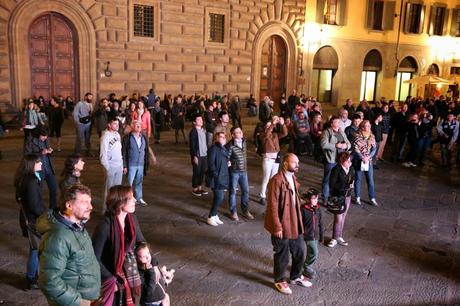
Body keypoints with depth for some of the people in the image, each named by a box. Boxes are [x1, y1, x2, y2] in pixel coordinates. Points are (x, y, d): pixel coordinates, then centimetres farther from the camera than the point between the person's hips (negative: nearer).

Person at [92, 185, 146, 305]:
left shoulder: (131, 218, -7)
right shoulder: (106, 226, -27)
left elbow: (141, 241, 7)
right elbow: (94, 257, -22)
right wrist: (110, 279, -18)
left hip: (130, 274, 6)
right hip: (112, 276, -6)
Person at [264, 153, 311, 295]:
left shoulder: (293, 179, 8)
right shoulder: (277, 180, -21)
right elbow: (273, 206, -21)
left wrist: (299, 221, 18)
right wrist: (277, 227, -20)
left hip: (295, 223, 8)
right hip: (282, 225, -8)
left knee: (300, 251, 19)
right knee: (282, 255, 10)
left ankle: (296, 277, 41)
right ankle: (280, 280, 32)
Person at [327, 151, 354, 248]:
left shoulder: (350, 169, -1)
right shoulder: (336, 170, -19)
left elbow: (353, 178, 17)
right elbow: (332, 184, -21)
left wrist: (352, 183, -7)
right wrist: (347, 185, -23)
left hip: (347, 196, 6)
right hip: (337, 197, -6)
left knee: (343, 218, 15)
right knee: (338, 219, -3)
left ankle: (339, 237, 29)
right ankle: (334, 239, 14)